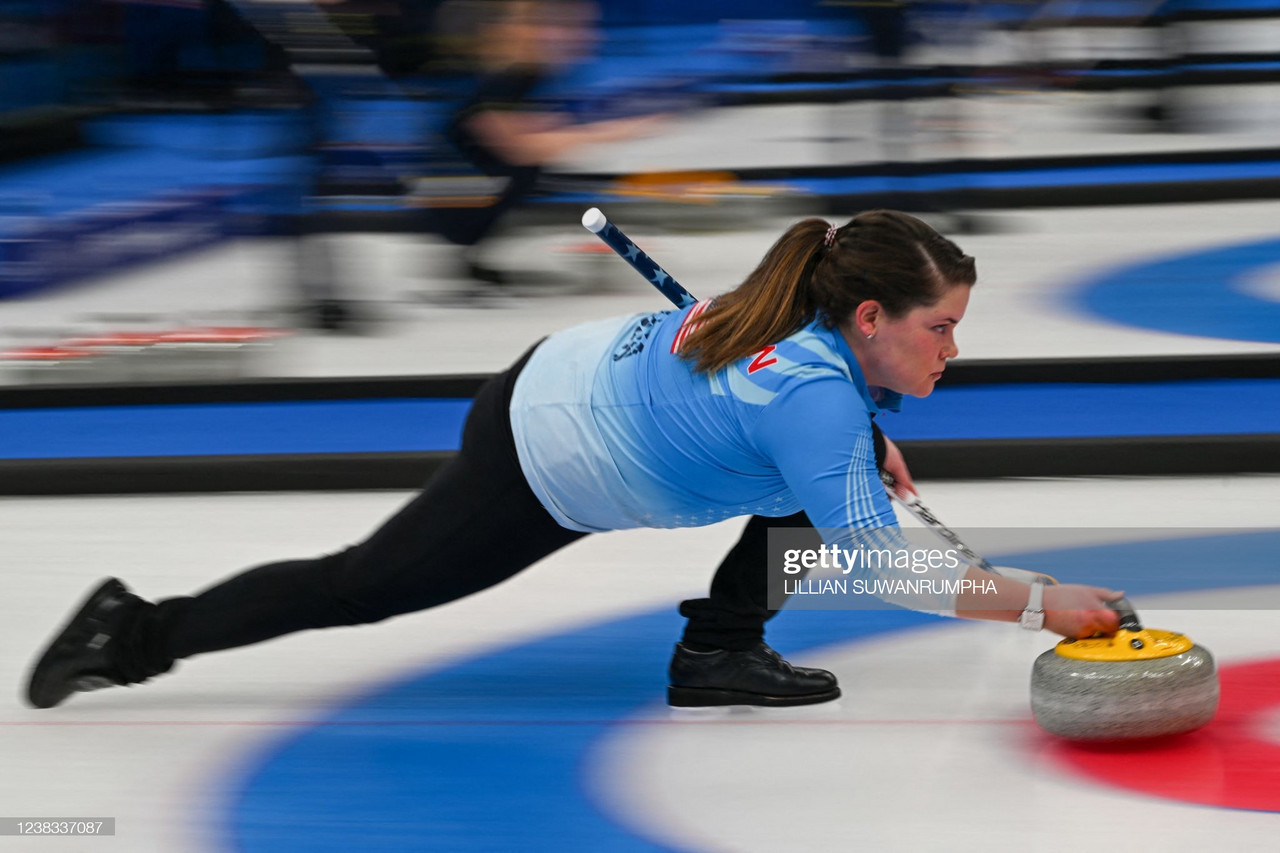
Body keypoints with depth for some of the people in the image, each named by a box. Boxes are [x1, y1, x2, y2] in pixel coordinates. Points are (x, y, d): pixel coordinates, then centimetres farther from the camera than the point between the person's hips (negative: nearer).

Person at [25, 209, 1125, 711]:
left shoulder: (824, 314, -9)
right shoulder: (815, 395, -33)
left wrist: (869, 443, 4)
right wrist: (1042, 603, -33)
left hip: (579, 372, 8)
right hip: (534, 471, -8)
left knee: (840, 470, 4)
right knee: (361, 585, 7)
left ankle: (721, 648, 9)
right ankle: (138, 632, 21)